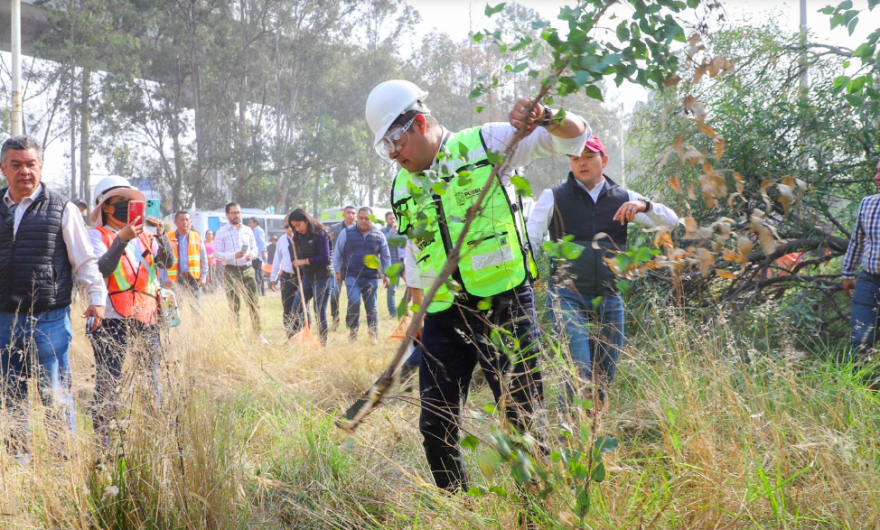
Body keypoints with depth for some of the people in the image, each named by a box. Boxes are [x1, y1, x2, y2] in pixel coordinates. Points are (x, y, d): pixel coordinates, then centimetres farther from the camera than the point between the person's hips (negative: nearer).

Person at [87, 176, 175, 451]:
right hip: (111, 322, -5)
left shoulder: (143, 235, 18)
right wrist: (121, 240, -23)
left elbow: (168, 262, 5)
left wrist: (161, 235, -10)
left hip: (146, 319, 5)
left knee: (152, 382, 5)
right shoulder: (97, 235, 3)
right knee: (108, 384, -6)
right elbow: (101, 269, -14)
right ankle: (102, 443, -1)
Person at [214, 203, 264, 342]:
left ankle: (257, 333, 7)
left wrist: (252, 254, -7)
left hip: (248, 269, 3)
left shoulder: (248, 230, 12)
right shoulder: (222, 232, 0)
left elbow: (254, 247, 18)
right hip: (231, 271, -3)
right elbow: (217, 253, -4)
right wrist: (234, 256, -19)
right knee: (234, 305, 0)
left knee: (254, 302, 1)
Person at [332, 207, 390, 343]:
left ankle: (374, 335, 15)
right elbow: (337, 252, 6)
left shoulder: (379, 236, 4)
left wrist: (386, 274, 10)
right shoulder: (347, 233, 0)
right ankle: (353, 331, -3)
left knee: (371, 306, 4)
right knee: (354, 302, -18)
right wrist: (337, 270, 4)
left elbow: (385, 256, 13)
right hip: (352, 275, -2)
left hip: (371, 277, 2)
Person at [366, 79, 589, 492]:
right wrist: (416, 323, 18)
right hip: (443, 319, 5)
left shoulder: (486, 144, -1)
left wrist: (545, 118, -24)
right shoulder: (402, 191, 15)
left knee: (525, 419, -4)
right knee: (435, 427, 6)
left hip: (505, 306, -5)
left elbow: (575, 137, -3)